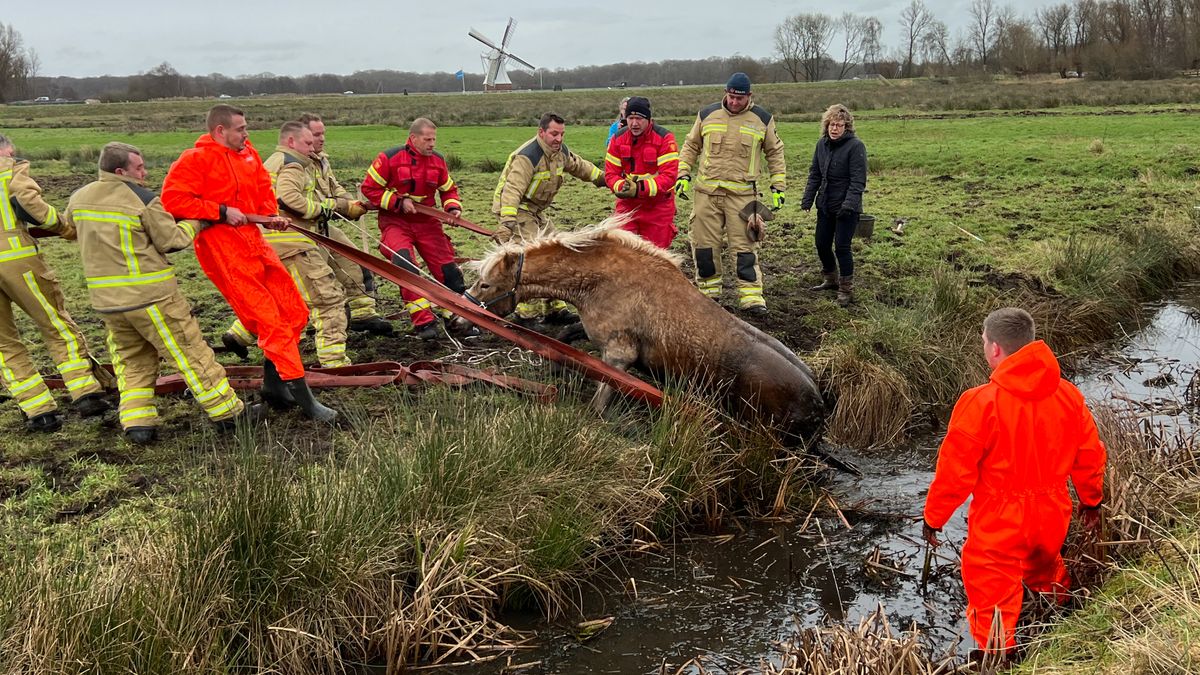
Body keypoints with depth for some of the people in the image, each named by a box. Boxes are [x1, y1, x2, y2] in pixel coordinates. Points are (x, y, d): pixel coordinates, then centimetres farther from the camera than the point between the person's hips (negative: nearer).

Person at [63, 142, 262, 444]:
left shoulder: (79, 198, 6)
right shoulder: (144, 199, -13)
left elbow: (67, 226, 26)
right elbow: (172, 241, -7)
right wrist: (194, 222, 9)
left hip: (106, 300, 6)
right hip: (151, 297, -6)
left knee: (132, 361, 18)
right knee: (192, 354, 3)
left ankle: (137, 423, 10)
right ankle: (228, 412, 11)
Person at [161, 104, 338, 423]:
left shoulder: (247, 152, 13)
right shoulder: (195, 159, -9)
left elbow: (263, 186, 24)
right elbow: (171, 198, -17)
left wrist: (270, 215, 4)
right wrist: (221, 211, -19)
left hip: (253, 240, 8)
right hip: (222, 249, -8)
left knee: (295, 312, 10)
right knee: (270, 321, -9)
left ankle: (273, 384, 24)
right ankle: (303, 397, -4)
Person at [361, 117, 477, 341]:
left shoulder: (437, 160, 4)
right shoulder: (390, 158, -9)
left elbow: (449, 190, 18)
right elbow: (369, 188, -5)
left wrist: (453, 208, -4)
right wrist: (399, 201, -14)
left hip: (427, 221, 4)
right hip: (395, 222, -4)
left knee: (448, 268, -1)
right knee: (404, 264, -27)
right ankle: (423, 322, -23)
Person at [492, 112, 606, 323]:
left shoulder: (560, 151, 1)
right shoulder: (527, 156, -27)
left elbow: (578, 166, 22)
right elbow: (512, 190, -36)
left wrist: (603, 178, 29)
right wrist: (507, 222, -46)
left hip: (536, 211, 9)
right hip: (517, 209, -9)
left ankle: (554, 308, 24)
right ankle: (528, 312, -11)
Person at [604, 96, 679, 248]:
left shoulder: (664, 138, -15)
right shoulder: (618, 139, -3)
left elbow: (669, 176, -21)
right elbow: (611, 173, -3)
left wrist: (641, 188, -32)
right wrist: (621, 187, -26)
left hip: (658, 206, -2)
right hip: (627, 205, 2)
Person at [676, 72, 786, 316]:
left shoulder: (762, 119, 3)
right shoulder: (707, 115, 6)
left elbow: (775, 153, 11)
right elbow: (691, 146, 16)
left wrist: (778, 187, 5)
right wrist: (683, 175, 5)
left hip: (742, 193, -2)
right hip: (706, 192, 2)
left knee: (745, 245, -3)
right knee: (705, 243, 6)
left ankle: (751, 296, 0)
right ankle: (708, 291, 20)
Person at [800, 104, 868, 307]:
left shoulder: (855, 146, -13)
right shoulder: (822, 144, 6)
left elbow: (858, 181, -17)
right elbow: (814, 174, 13)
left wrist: (849, 203, -26)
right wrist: (808, 199, 6)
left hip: (846, 208, -7)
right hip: (825, 205, 7)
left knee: (841, 246, -6)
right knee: (822, 244, 13)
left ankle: (846, 289, 7)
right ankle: (831, 280, 34)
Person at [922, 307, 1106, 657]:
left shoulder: (980, 403, -23)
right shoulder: (1068, 395, -7)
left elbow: (955, 471, -17)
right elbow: (1090, 456, 5)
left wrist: (933, 516, -3)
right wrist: (1091, 500, 23)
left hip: (999, 522, -6)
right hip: (1052, 514, 6)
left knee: (993, 596, 11)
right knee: (1043, 569, 33)